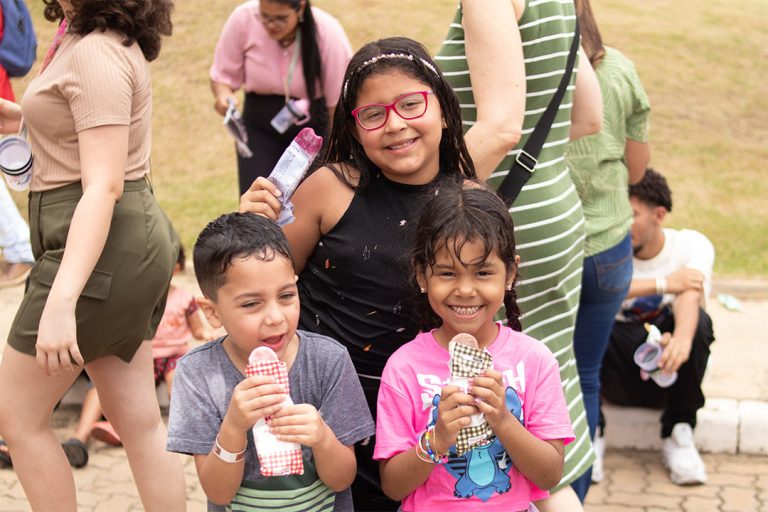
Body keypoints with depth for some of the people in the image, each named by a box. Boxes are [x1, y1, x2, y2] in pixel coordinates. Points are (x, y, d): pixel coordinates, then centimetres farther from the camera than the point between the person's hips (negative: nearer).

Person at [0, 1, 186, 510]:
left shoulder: (96, 53, -16)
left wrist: (61, 302, -30)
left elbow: (104, 186, -24)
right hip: (134, 238, 10)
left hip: (101, 247, -10)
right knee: (138, 419, 13)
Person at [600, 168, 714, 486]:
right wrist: (664, 283, -30)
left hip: (672, 372, 1)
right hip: (620, 373, -1)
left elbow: (689, 296, -27)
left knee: (698, 321, -29)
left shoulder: (692, 244, -6)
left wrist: (683, 337, -49)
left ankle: (678, 434, -16)